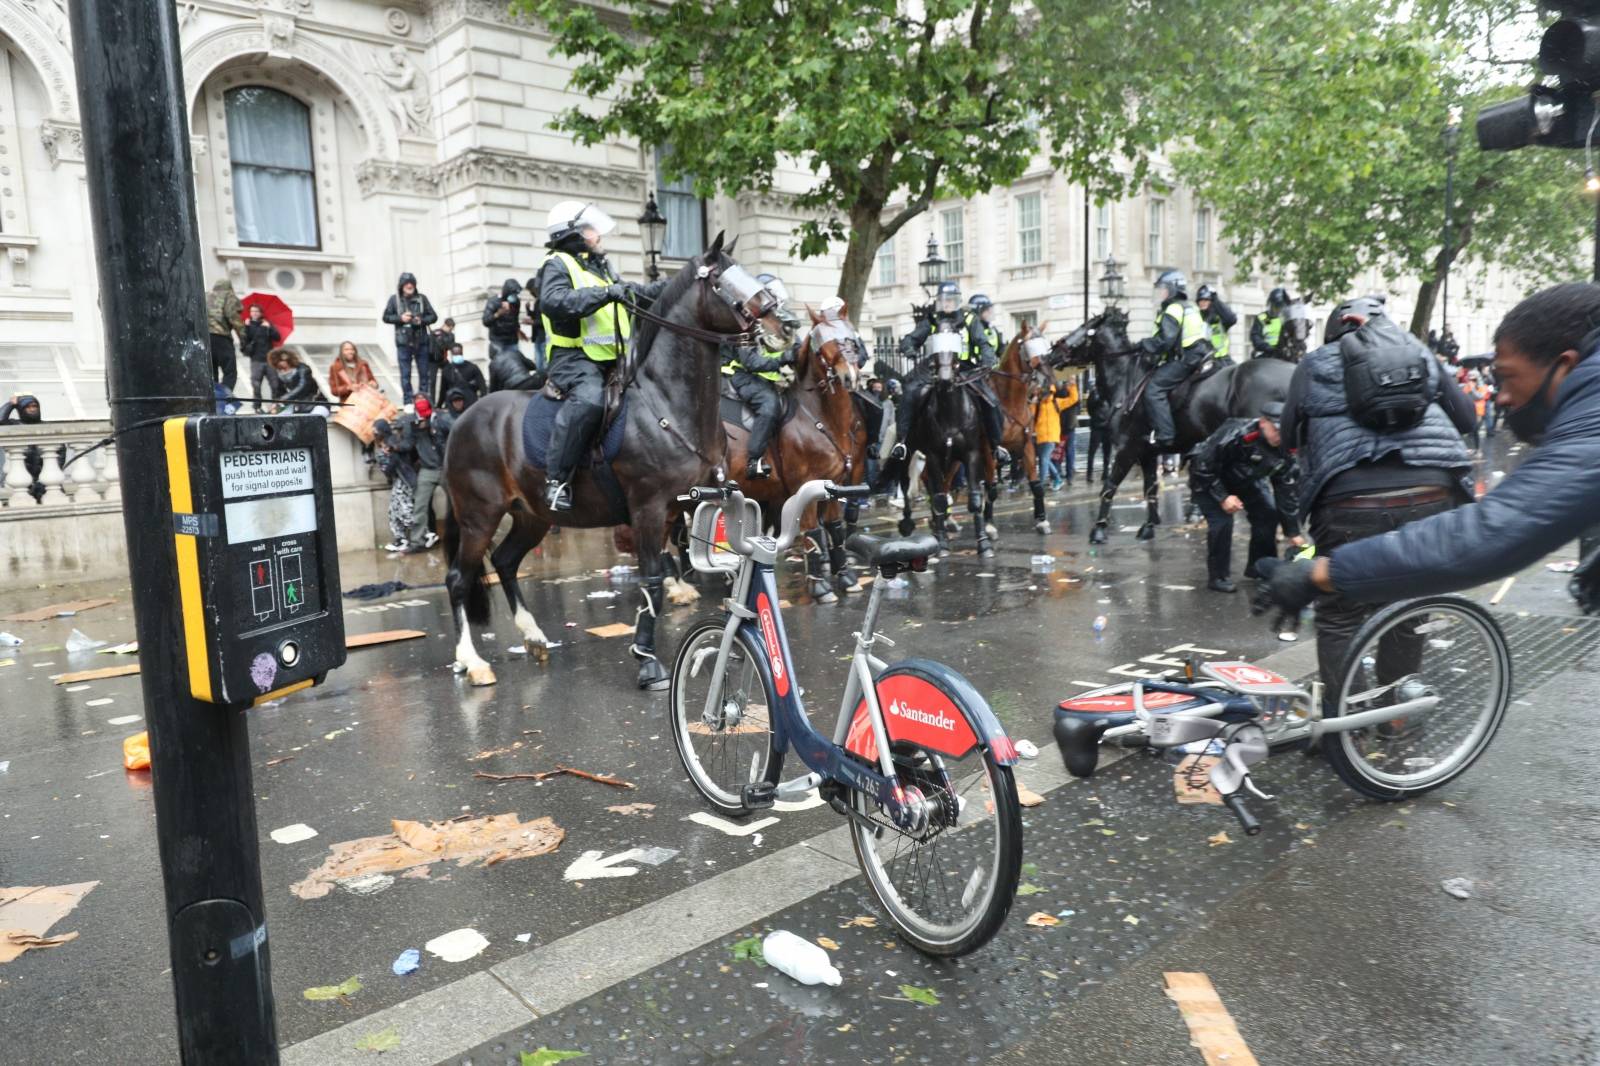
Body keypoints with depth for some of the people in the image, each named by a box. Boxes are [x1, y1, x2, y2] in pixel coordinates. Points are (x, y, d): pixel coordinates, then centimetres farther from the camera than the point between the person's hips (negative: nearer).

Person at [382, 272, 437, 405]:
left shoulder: (422, 298, 5)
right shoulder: (394, 299, 4)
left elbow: (433, 316, 6)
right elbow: (386, 317, 6)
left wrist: (422, 320, -12)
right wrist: (400, 318, -10)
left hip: (421, 341, 1)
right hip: (403, 342, -1)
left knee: (424, 373, 4)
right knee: (405, 374, 0)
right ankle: (408, 402, 5)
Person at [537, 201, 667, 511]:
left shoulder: (601, 267, 26)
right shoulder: (558, 264, -2)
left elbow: (636, 296, 36)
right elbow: (553, 301, -23)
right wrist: (605, 293, -29)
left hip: (613, 359, 10)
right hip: (575, 359, -9)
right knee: (588, 399, -37)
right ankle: (557, 479, -32)